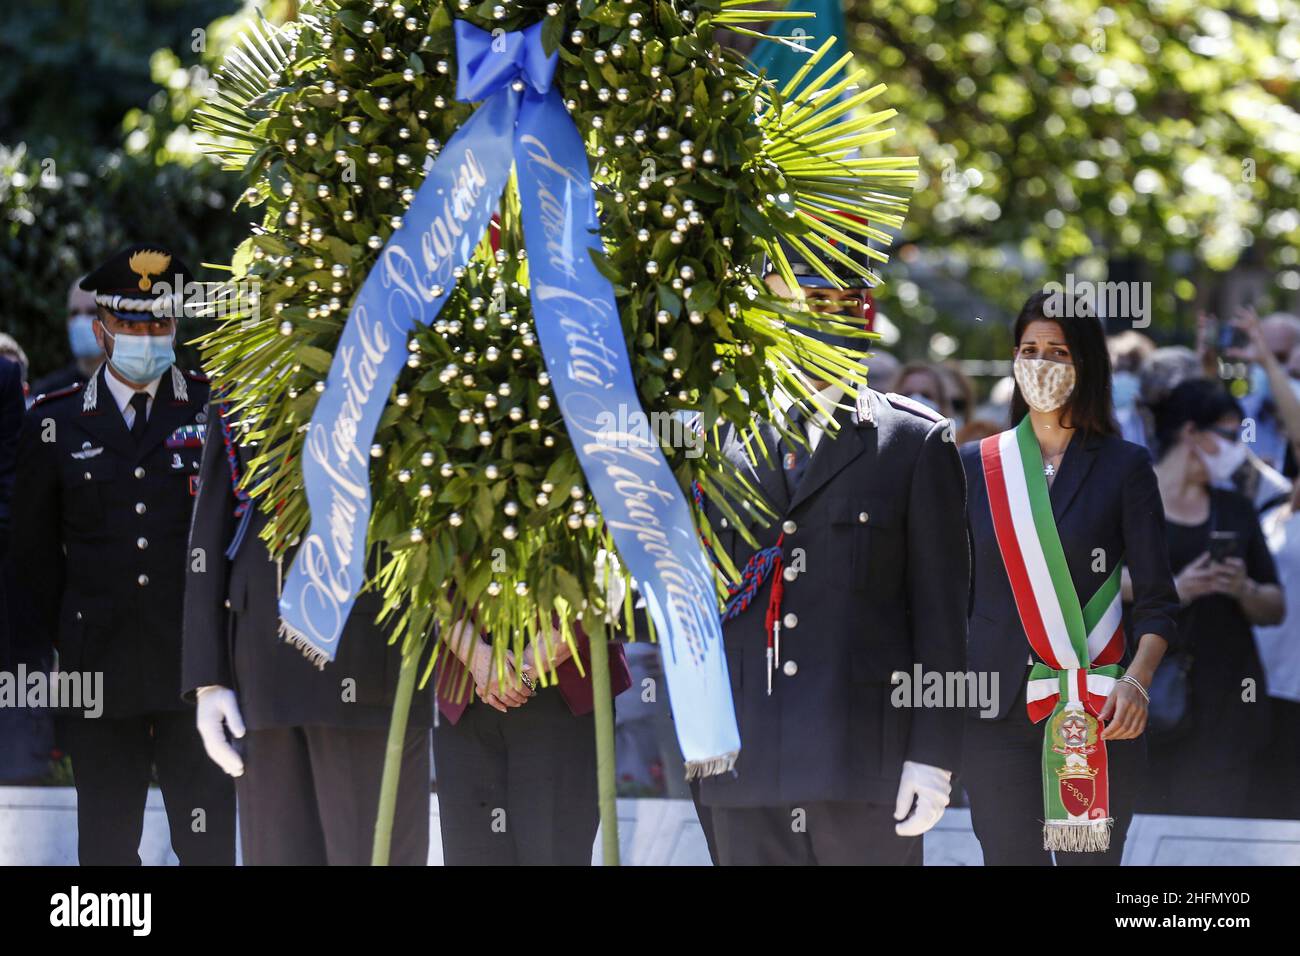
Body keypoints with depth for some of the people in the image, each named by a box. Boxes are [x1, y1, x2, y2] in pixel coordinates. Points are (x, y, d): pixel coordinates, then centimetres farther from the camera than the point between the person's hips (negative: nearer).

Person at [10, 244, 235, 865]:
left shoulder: (215, 409, 3)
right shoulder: (55, 423, 6)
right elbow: (36, 549, 12)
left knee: (208, 839, -2)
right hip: (98, 666, 1)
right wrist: (65, 638, 8)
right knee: (107, 841, 5)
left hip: (195, 661, -1)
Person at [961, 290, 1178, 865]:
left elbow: (1157, 601, 2)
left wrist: (1136, 682, -15)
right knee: (1009, 857, -2)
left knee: (1091, 858, -5)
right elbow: (956, 593, 13)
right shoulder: (976, 466, 11)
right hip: (998, 710, 2)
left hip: (1095, 713, -2)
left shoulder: (1124, 467, 4)